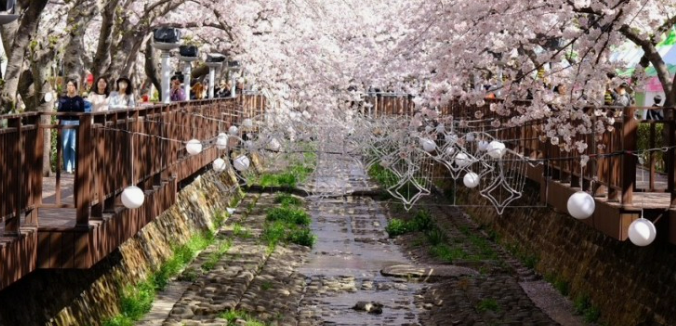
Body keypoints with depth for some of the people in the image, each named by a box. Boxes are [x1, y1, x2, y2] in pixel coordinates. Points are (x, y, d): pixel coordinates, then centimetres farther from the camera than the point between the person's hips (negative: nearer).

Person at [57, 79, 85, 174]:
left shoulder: (79, 99, 5)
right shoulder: (62, 99, 7)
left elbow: (82, 113, 6)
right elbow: (59, 112, 6)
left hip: (76, 123, -1)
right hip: (65, 123, 1)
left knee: (74, 146, -4)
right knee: (66, 145, 0)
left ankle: (74, 166, 2)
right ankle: (67, 167, 5)